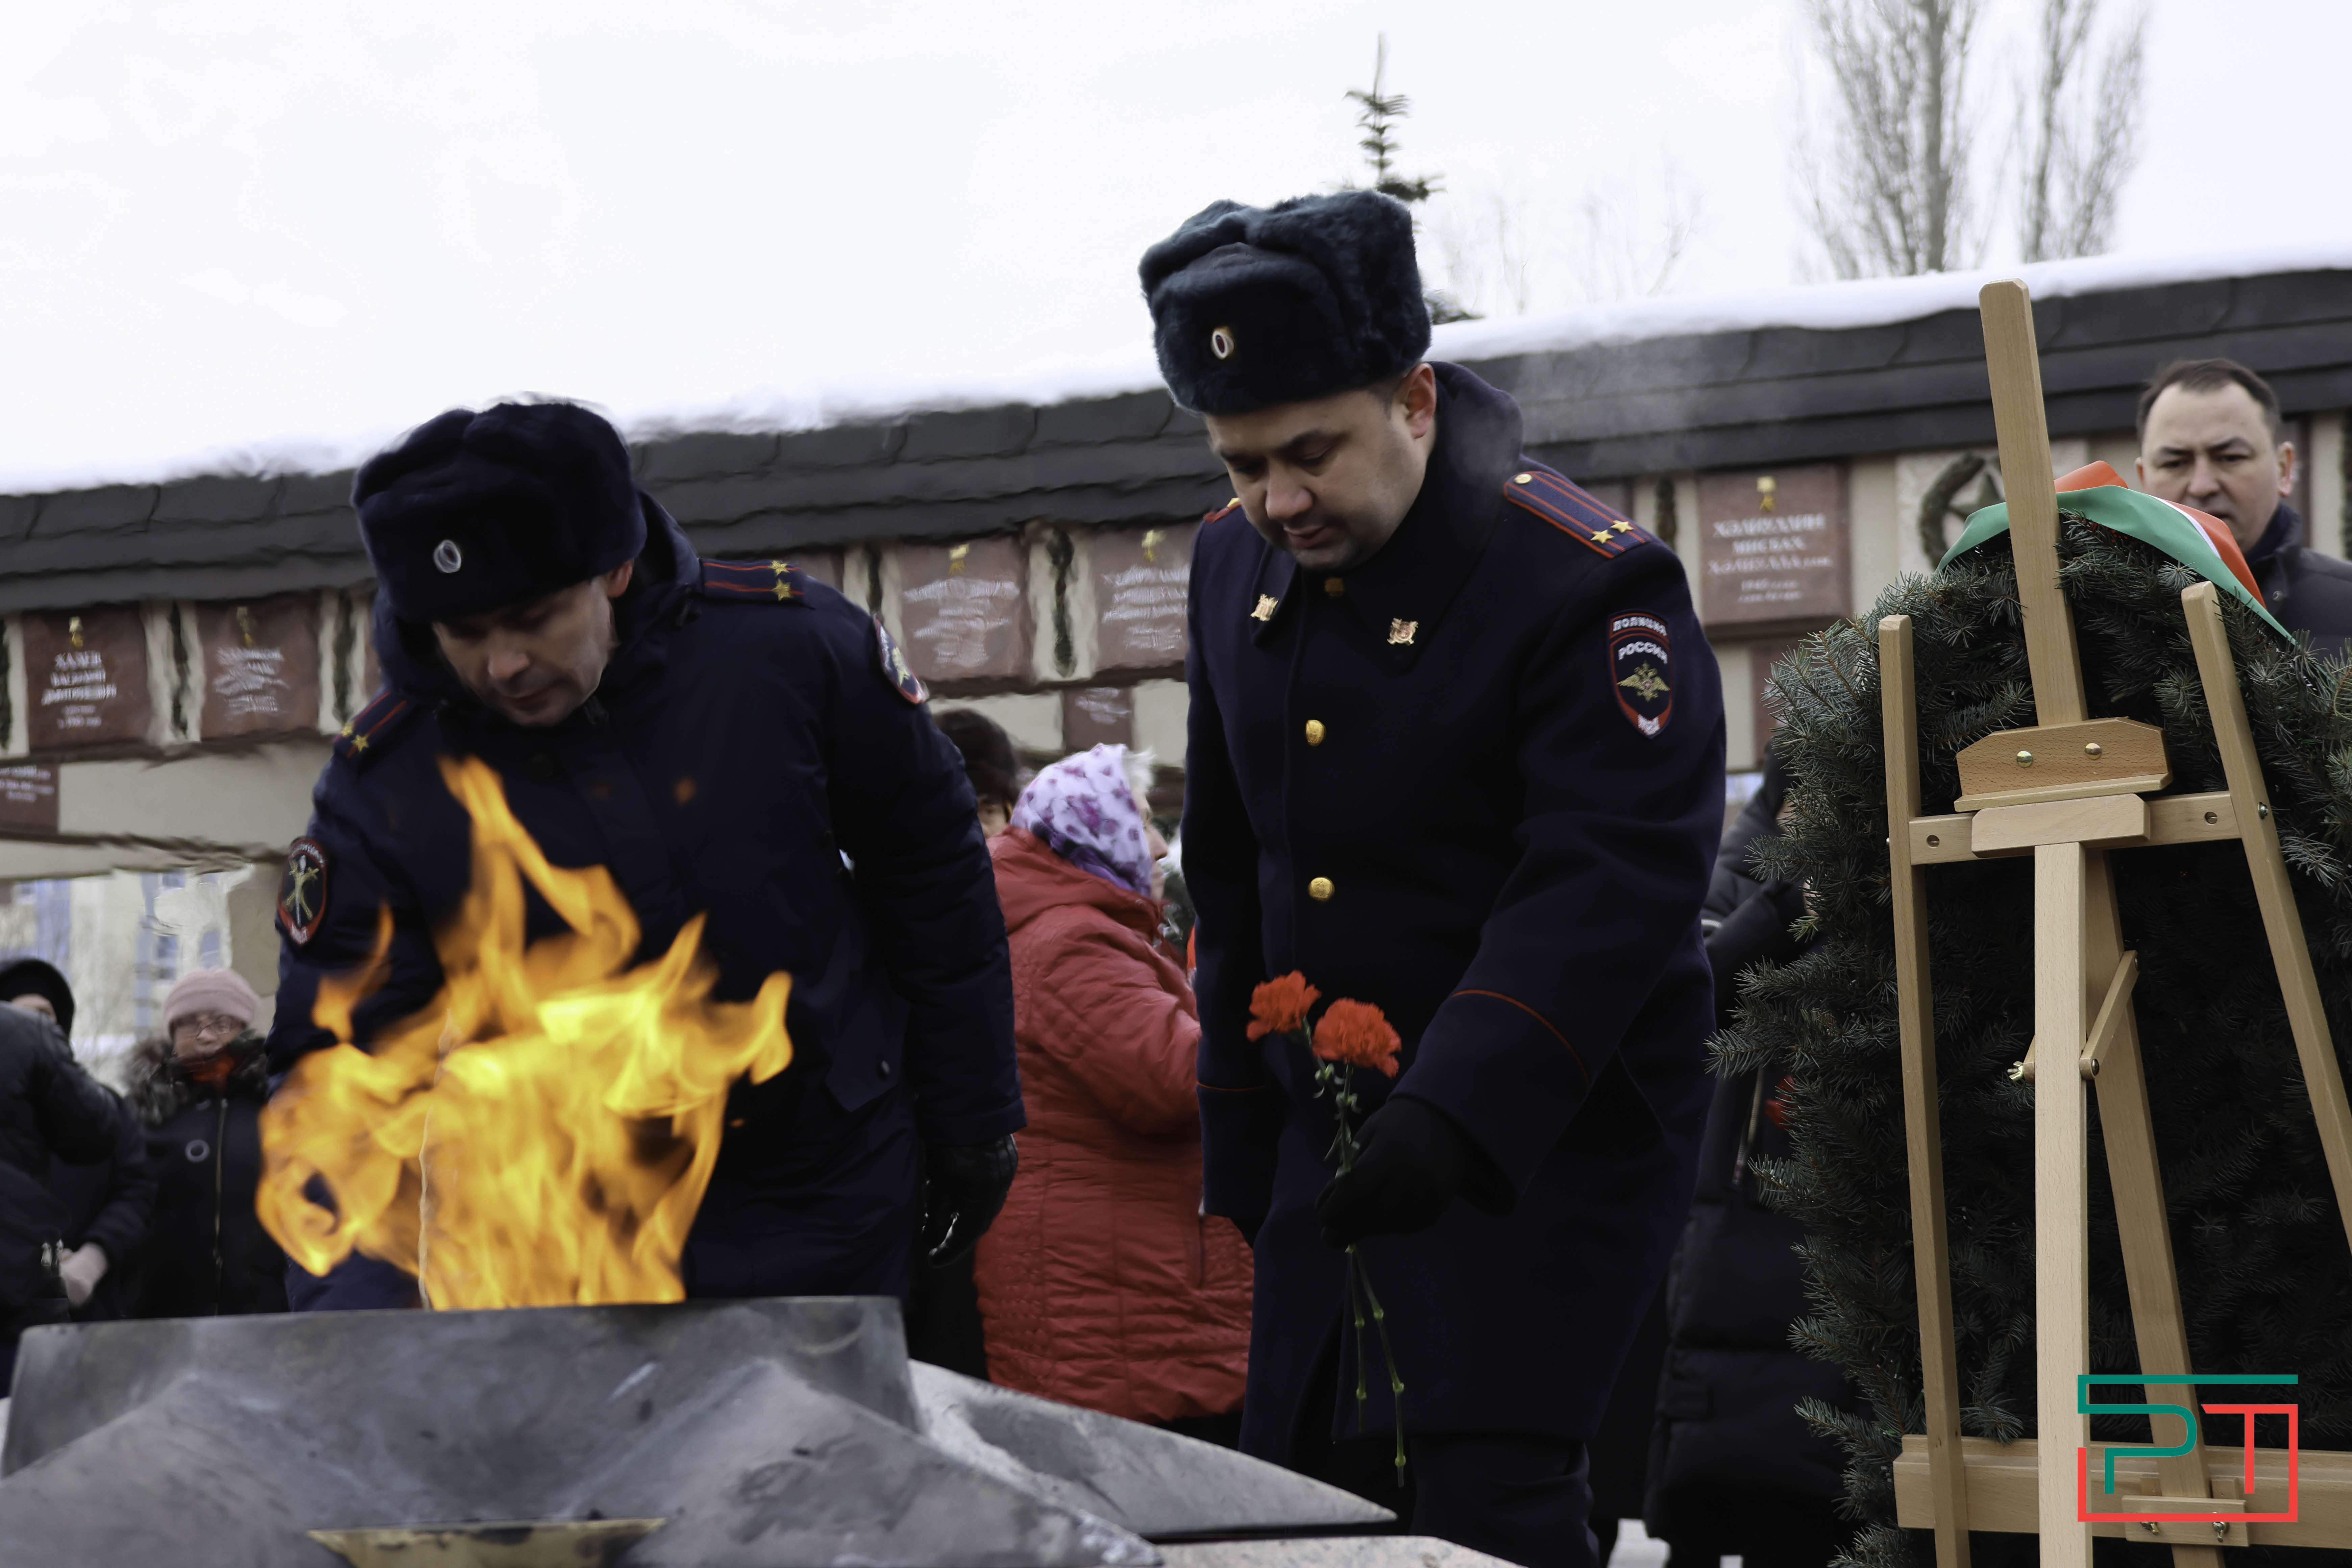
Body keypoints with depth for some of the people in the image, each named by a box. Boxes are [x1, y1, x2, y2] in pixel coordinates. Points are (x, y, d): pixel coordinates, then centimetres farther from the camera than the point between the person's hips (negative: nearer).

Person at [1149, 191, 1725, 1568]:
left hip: (1548, 1139, -7)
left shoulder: (1591, 586, -17)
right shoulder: (1239, 566, 6)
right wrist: (1241, 1131, 18)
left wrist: (1455, 1116, -36)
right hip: (1337, 1136, 7)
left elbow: (1609, 886, -25)